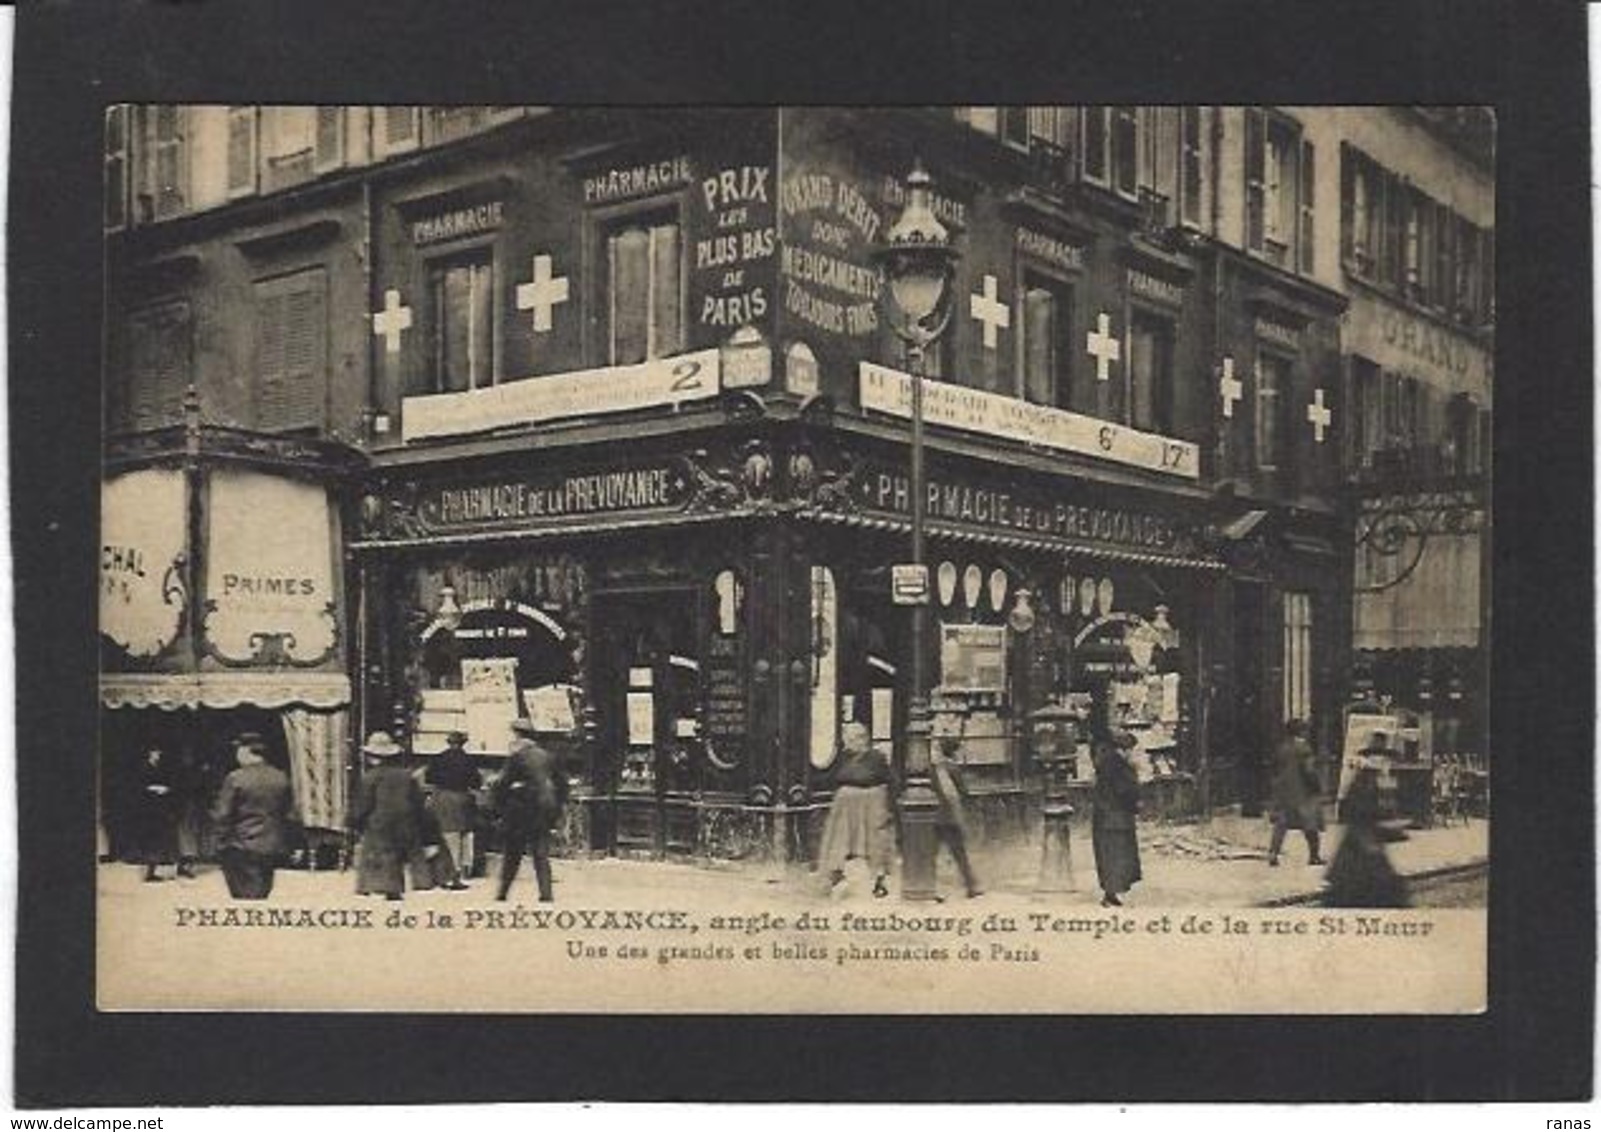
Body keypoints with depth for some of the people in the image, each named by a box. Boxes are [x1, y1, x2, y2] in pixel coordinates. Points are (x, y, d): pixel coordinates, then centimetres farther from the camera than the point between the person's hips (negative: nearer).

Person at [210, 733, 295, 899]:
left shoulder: (235, 778, -12)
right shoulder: (281, 778, 3)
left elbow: (222, 815, -10)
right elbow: (290, 815, 9)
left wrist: (222, 842, 2)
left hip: (241, 848, -5)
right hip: (271, 848, 5)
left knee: (246, 896, 0)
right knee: (262, 895, 14)